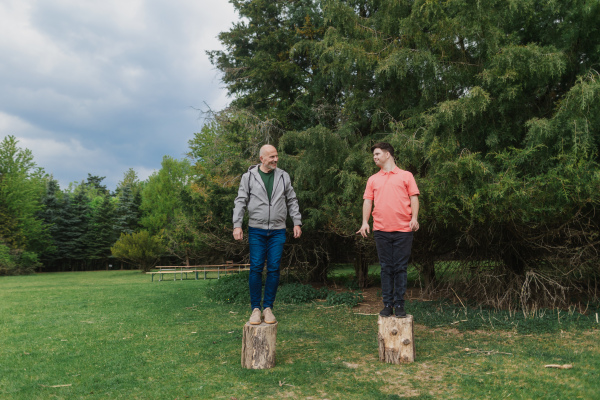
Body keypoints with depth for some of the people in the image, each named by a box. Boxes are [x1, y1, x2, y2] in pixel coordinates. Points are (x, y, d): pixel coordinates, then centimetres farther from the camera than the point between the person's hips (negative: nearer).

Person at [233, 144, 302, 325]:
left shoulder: (283, 176, 9)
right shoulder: (249, 177, 3)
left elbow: (292, 201, 13)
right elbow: (240, 202, 2)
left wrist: (297, 222, 6)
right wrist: (237, 225, -6)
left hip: (277, 231, 2)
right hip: (256, 230, -2)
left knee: (274, 268, 1)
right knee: (256, 268, -4)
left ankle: (268, 308, 11)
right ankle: (255, 308, 7)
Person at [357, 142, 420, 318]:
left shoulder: (406, 176, 10)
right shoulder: (373, 180, 17)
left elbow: (414, 198, 4)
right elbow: (368, 201, 10)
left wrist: (414, 218, -10)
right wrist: (365, 222, -3)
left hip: (403, 230, -2)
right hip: (381, 230, 2)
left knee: (400, 268, 1)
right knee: (386, 268, 5)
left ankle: (399, 305, 9)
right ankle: (387, 304, 11)